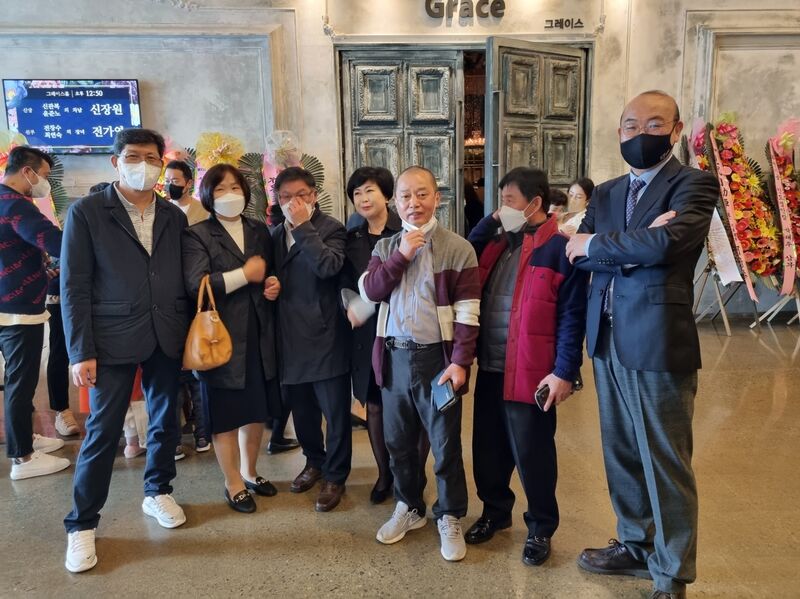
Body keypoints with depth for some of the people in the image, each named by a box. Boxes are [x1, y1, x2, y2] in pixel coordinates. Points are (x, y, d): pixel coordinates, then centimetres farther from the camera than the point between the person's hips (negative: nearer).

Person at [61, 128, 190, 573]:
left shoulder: (174, 216, 9)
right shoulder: (86, 212, -2)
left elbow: (185, 278, 9)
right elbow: (74, 287, -6)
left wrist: (191, 332, 4)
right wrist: (81, 351, -11)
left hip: (167, 337, 4)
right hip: (113, 338, -3)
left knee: (166, 421, 14)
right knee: (103, 430, 3)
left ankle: (158, 492, 36)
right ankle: (82, 524, 19)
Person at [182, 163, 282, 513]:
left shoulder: (260, 232, 12)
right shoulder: (196, 235, -5)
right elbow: (196, 285, -19)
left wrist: (275, 284, 2)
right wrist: (246, 274, -15)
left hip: (259, 334, 5)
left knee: (257, 409, 14)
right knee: (226, 414, 7)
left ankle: (249, 472, 35)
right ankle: (233, 484, 24)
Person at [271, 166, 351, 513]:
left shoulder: (331, 229, -7)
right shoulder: (277, 235, 12)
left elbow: (329, 266, -26)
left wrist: (303, 227, -21)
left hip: (325, 337, -6)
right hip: (291, 337, 6)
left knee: (336, 413, 5)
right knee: (302, 410, 19)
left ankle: (335, 476, 22)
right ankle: (314, 461, 39)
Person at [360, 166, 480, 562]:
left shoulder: (458, 248, -5)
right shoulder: (386, 247, 9)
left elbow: (467, 312, -9)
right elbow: (369, 291, -5)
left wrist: (460, 362, -15)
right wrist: (401, 255, -12)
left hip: (437, 357, -4)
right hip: (394, 357, 4)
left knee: (445, 444, 6)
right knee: (398, 440, 16)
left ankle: (450, 518, 26)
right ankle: (408, 507, 37)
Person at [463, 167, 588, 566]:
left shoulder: (560, 246, -11)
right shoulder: (498, 241, 12)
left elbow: (571, 315, -14)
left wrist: (564, 371, -18)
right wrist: (491, 220, 2)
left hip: (531, 371, -7)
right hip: (489, 368, 7)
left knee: (532, 454, 8)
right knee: (488, 448, 18)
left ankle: (541, 528, 29)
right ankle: (495, 510, 39)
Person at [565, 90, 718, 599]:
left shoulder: (694, 184, -5)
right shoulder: (605, 194, 14)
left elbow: (665, 242, -23)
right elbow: (574, 254, 1)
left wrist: (596, 245, -8)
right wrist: (634, 245, -15)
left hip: (659, 342, -6)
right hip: (607, 341, 6)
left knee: (666, 462, 6)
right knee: (622, 454, 18)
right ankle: (635, 545, 38)